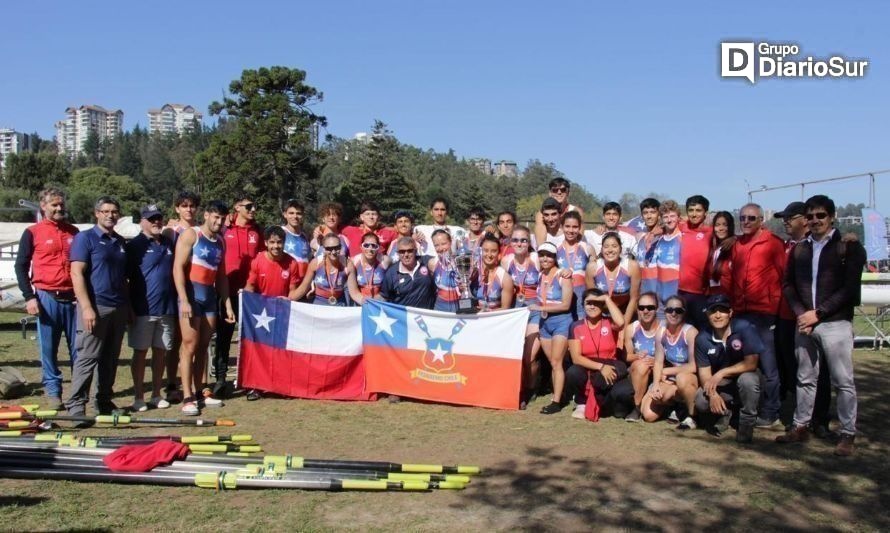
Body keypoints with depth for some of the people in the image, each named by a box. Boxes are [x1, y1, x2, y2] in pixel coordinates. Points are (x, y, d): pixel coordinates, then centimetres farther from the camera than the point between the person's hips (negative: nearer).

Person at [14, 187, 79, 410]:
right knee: (48, 348, 3)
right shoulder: (32, 233, 2)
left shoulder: (73, 232, 12)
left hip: (73, 297, 3)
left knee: (78, 347, 5)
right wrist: (29, 297, -6)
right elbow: (20, 266, 2)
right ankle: (52, 392, 13)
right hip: (46, 297, -2)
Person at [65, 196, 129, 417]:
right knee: (87, 358, -5)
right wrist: (86, 307, -18)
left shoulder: (121, 242, 16)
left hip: (118, 308, 6)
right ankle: (75, 406, 0)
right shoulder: (85, 238, -2)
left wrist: (128, 306, 15)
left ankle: (105, 401, 21)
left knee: (110, 359, 11)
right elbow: (77, 274, -10)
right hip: (96, 307, -6)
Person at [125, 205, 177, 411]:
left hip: (166, 309, 5)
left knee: (160, 352, 10)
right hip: (143, 309, -5)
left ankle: (156, 395, 19)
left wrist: (177, 303, 12)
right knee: (140, 352, 3)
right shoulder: (135, 246, -3)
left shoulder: (169, 244, 12)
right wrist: (129, 308, -10)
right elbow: (126, 278, -5)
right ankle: (138, 397, 11)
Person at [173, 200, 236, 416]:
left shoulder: (220, 242, 16)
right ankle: (187, 397, -4)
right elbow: (178, 268, -11)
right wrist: (183, 300, -19)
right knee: (190, 346, -7)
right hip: (192, 294, -6)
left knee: (203, 346, 8)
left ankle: (200, 391, 14)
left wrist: (228, 304, 15)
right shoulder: (191, 235, -3)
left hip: (211, 296, 6)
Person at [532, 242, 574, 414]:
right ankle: (558, 397, 14)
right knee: (552, 363, 7)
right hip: (544, 322, 6)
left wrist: (541, 308, -16)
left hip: (561, 321, -5)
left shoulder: (562, 276, -11)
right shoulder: (540, 276, 5)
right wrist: (532, 305, -2)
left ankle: (556, 402, -4)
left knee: (556, 362, -7)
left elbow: (566, 305, -14)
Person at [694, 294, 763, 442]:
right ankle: (725, 412, 12)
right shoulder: (702, 338, -14)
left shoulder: (743, 328, -21)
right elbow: (704, 372, -11)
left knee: (747, 379, -36)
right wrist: (712, 394, -29)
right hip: (719, 385, 2)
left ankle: (746, 425, -12)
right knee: (701, 401, -25)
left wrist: (722, 373, -27)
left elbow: (751, 363, -22)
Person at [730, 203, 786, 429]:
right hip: (740, 312, 6)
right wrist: (732, 303, 12)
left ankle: (770, 413, 9)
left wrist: (776, 303, -5)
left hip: (763, 311, -5)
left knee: (767, 365, 0)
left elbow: (784, 274, -2)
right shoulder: (737, 244, 14)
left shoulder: (773, 242, -2)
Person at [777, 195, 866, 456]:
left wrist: (818, 313, -12)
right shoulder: (799, 249, 13)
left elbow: (850, 288, -8)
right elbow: (788, 285, 11)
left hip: (835, 323, -4)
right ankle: (800, 426, 20)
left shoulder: (849, 246, -1)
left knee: (843, 381, 0)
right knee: (805, 378, 12)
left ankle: (848, 434, 9)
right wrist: (801, 313, -4)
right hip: (804, 323, 4)